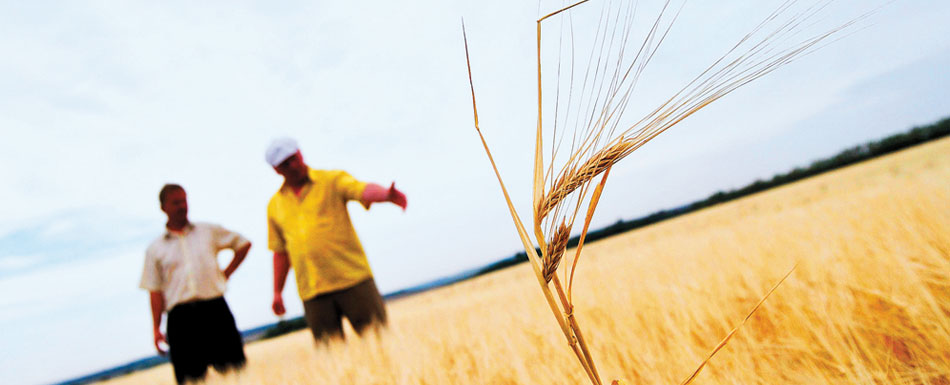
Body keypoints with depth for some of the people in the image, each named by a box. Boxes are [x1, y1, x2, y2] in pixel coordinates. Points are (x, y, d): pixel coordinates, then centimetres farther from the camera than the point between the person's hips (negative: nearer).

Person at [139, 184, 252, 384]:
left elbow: (243, 244, 17)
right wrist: (156, 328, 2)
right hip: (181, 316, 0)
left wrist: (226, 273, 8)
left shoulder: (209, 231, 10)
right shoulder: (155, 249, 9)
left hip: (214, 309, 0)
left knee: (232, 369, 0)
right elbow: (155, 291, 7)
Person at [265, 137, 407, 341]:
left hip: (353, 278, -2)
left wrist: (387, 194, -39)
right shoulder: (275, 205, 13)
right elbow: (280, 252, 20)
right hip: (312, 292, 3)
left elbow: (364, 190, -17)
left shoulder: (333, 180, 3)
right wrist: (277, 292, 17)